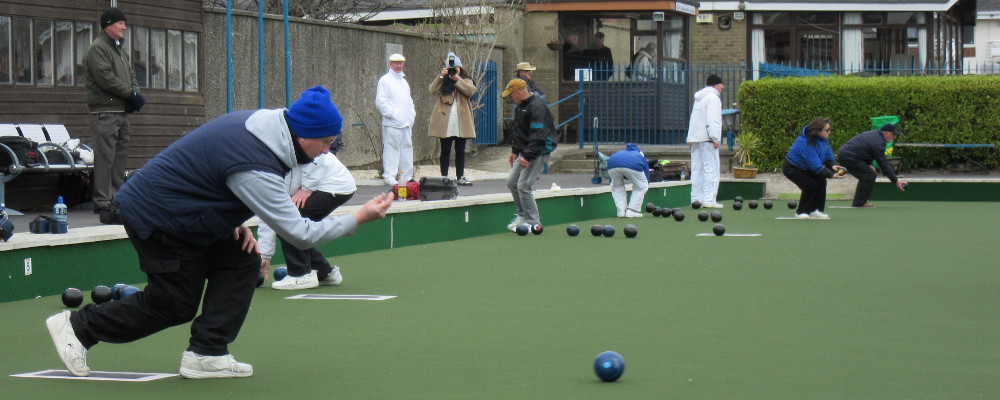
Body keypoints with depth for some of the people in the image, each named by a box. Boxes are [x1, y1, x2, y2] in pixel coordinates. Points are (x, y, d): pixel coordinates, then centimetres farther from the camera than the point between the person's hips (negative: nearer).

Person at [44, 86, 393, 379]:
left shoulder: (258, 122, -4)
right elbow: (300, 234, -29)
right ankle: (78, 326, 14)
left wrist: (235, 223, 4)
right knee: (173, 306, 2)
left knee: (243, 261, 0)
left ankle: (206, 353, 1)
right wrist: (358, 218, -21)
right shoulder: (255, 169, -32)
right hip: (156, 219, -10)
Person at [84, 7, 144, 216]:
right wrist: (131, 94, -13)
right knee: (105, 157, -11)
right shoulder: (98, 48, -8)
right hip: (105, 111, -9)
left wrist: (135, 93, 1)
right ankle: (102, 202, -11)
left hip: (122, 111, 9)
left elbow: (130, 75, 22)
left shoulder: (119, 49, 22)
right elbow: (105, 78, -18)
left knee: (120, 155, 11)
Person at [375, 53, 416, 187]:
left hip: (406, 123, 8)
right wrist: (392, 114, -14)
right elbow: (380, 101, -10)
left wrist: (412, 114, 13)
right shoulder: (385, 80, -2)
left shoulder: (403, 81, 22)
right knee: (391, 149, -9)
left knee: (407, 148, 9)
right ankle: (389, 177, -8)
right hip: (392, 124, -8)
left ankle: (406, 176, 15)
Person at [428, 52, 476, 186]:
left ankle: (460, 176, 11)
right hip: (444, 121, -1)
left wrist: (457, 80, -13)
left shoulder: (466, 81, 10)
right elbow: (432, 90, -8)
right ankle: (444, 177, 5)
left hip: (461, 121, 1)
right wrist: (441, 76, -14)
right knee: (445, 150, 2)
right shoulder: (442, 81, 11)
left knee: (460, 150, 6)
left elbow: (471, 91, -11)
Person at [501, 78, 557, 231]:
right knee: (511, 182, 9)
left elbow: (538, 135, -24)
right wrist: (514, 151, 20)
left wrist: (528, 156, -27)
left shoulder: (537, 107, -18)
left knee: (523, 185, -14)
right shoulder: (520, 108, 13)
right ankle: (522, 215, 21)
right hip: (524, 152, 10)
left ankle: (533, 221, -6)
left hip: (538, 152, -10)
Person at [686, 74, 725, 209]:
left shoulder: (699, 98, 21)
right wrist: (716, 138, -18)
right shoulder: (713, 98, -7)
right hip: (706, 138, -9)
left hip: (694, 137, 9)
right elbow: (712, 120, -16)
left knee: (697, 169, 10)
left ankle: (696, 198, 10)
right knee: (711, 168, -8)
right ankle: (709, 199, -14)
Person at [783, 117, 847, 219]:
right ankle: (801, 212, -3)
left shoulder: (823, 138, -8)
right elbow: (816, 166, -35)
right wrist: (832, 175, -36)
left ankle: (815, 211, -1)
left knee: (821, 181, -8)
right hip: (792, 168, -9)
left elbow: (828, 155, -1)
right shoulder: (806, 142, -35)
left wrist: (833, 165, -23)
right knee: (810, 185, -21)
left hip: (804, 168, 9)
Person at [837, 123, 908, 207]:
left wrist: (868, 165, 16)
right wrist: (896, 181, -12)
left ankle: (858, 202, 20)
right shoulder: (878, 143, -16)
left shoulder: (873, 134, 15)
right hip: (849, 158, -10)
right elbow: (884, 164, -16)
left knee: (866, 175, 18)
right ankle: (859, 203, -5)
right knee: (870, 176, -8)